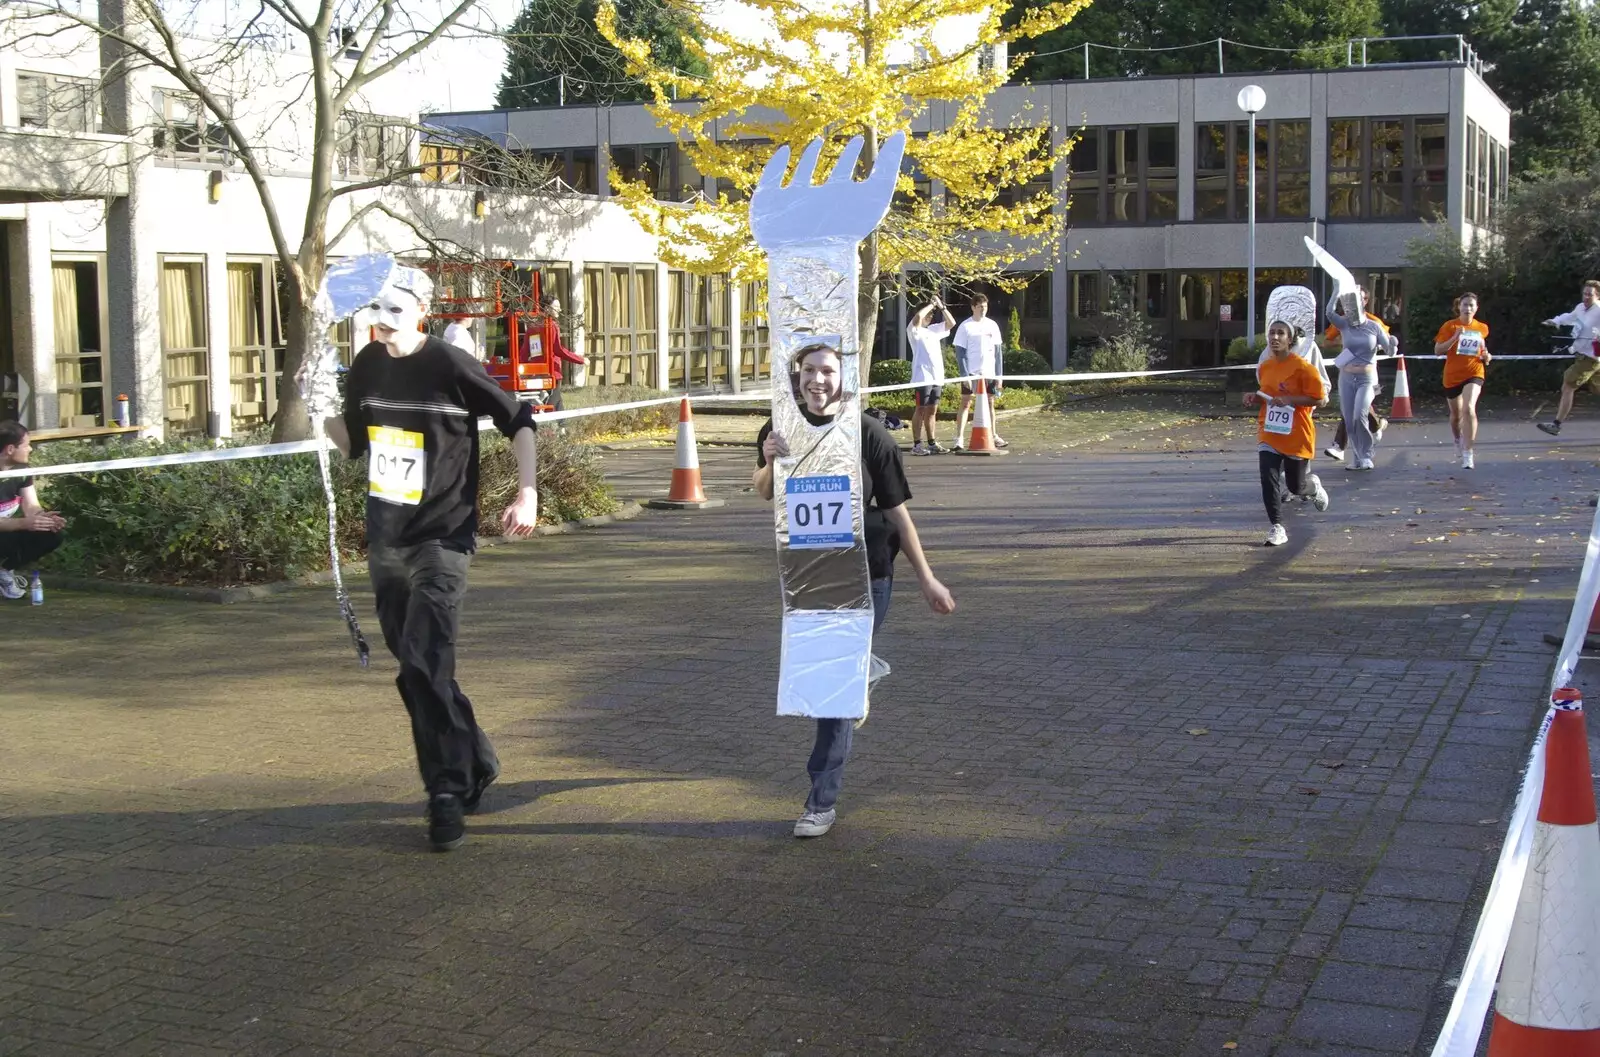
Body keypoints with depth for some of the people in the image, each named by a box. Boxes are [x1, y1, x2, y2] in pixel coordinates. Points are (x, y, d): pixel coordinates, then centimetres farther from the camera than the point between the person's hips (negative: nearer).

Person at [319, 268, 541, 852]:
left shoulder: (451, 366, -11)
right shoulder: (367, 366, 6)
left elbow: (519, 422, -3)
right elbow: (354, 440, 19)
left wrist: (527, 493, -11)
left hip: (441, 540, -7)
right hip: (384, 541, 7)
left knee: (425, 665, -17)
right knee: (415, 670, 13)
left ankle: (449, 791, -6)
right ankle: (474, 764, 30)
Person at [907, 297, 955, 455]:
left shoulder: (934, 329, 19)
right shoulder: (915, 330, -4)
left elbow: (951, 323, 19)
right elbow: (918, 316, -23)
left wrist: (941, 307, 8)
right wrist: (932, 304, -10)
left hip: (937, 377, 7)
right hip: (922, 377, -7)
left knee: (932, 411, 10)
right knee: (921, 410, -5)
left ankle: (932, 443, 14)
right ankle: (917, 445, -4)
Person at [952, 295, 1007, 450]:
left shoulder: (992, 325, 7)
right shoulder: (965, 326, -4)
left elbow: (998, 352, 9)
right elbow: (960, 353, -6)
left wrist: (999, 375, 4)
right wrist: (965, 375, -14)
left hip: (989, 373, 4)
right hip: (971, 373, -4)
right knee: (966, 404, -6)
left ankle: (993, 436, 24)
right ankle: (959, 440, -9)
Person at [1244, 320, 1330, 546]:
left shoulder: (1303, 367, -13)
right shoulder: (1264, 367, 6)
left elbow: (1318, 398, -13)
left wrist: (1289, 400, -23)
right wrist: (1255, 398, 1)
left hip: (1296, 436, -4)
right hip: (1269, 434, 4)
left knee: (1296, 486, 7)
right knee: (1268, 479, -12)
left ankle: (1313, 485, 44)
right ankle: (1277, 528, -4)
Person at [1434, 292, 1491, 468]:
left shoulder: (1482, 328, 5)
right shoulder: (1449, 326, -3)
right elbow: (1437, 351, -8)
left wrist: (1486, 356, 1)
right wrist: (1455, 337, -20)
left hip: (1473, 374, -1)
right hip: (1452, 376, 1)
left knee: (1469, 408, -24)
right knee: (1456, 413, 17)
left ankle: (1467, 453, -23)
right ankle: (1459, 440, 51)